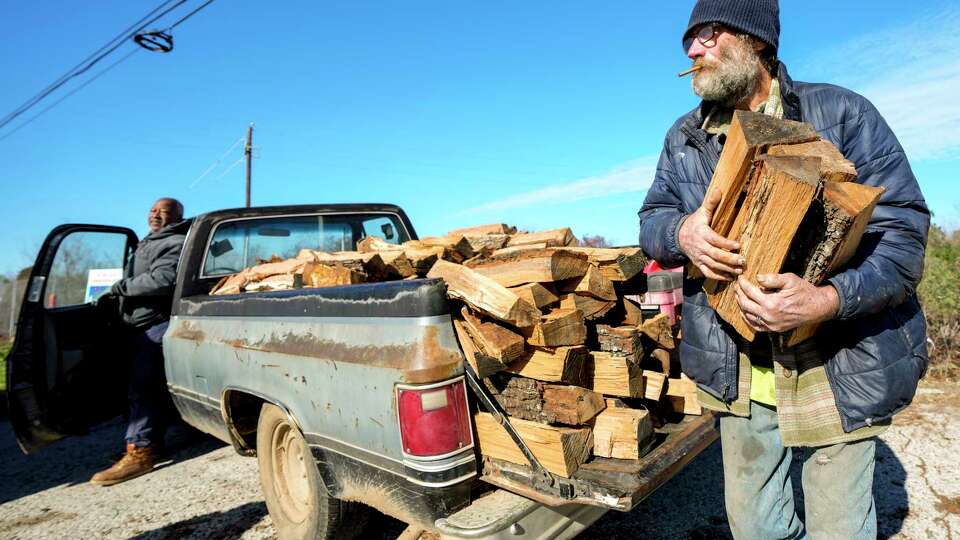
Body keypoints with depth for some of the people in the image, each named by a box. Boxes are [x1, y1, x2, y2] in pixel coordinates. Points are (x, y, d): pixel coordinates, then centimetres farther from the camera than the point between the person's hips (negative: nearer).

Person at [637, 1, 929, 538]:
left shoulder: (842, 113, -9)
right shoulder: (684, 137, 5)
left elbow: (904, 231, -12)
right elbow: (652, 217, 6)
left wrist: (826, 300, -32)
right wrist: (681, 232, -20)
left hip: (838, 368, -3)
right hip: (738, 371, 4)